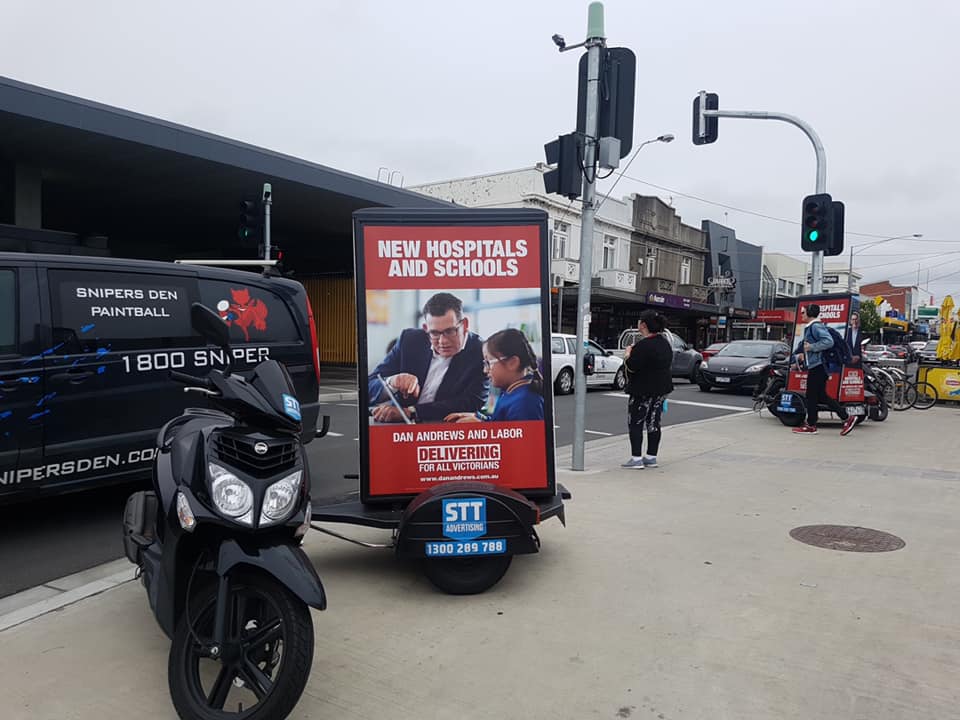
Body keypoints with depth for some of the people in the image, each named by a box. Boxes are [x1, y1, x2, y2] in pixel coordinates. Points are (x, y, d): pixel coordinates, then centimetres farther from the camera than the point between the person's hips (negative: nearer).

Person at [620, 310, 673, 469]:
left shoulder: (643, 345, -21)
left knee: (635, 423, -1)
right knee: (653, 423, 12)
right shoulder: (665, 342, 10)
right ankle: (651, 457, 16)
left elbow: (631, 367, -22)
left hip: (643, 390, -9)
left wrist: (627, 354, -4)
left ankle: (636, 458, -4)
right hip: (661, 388, 9)